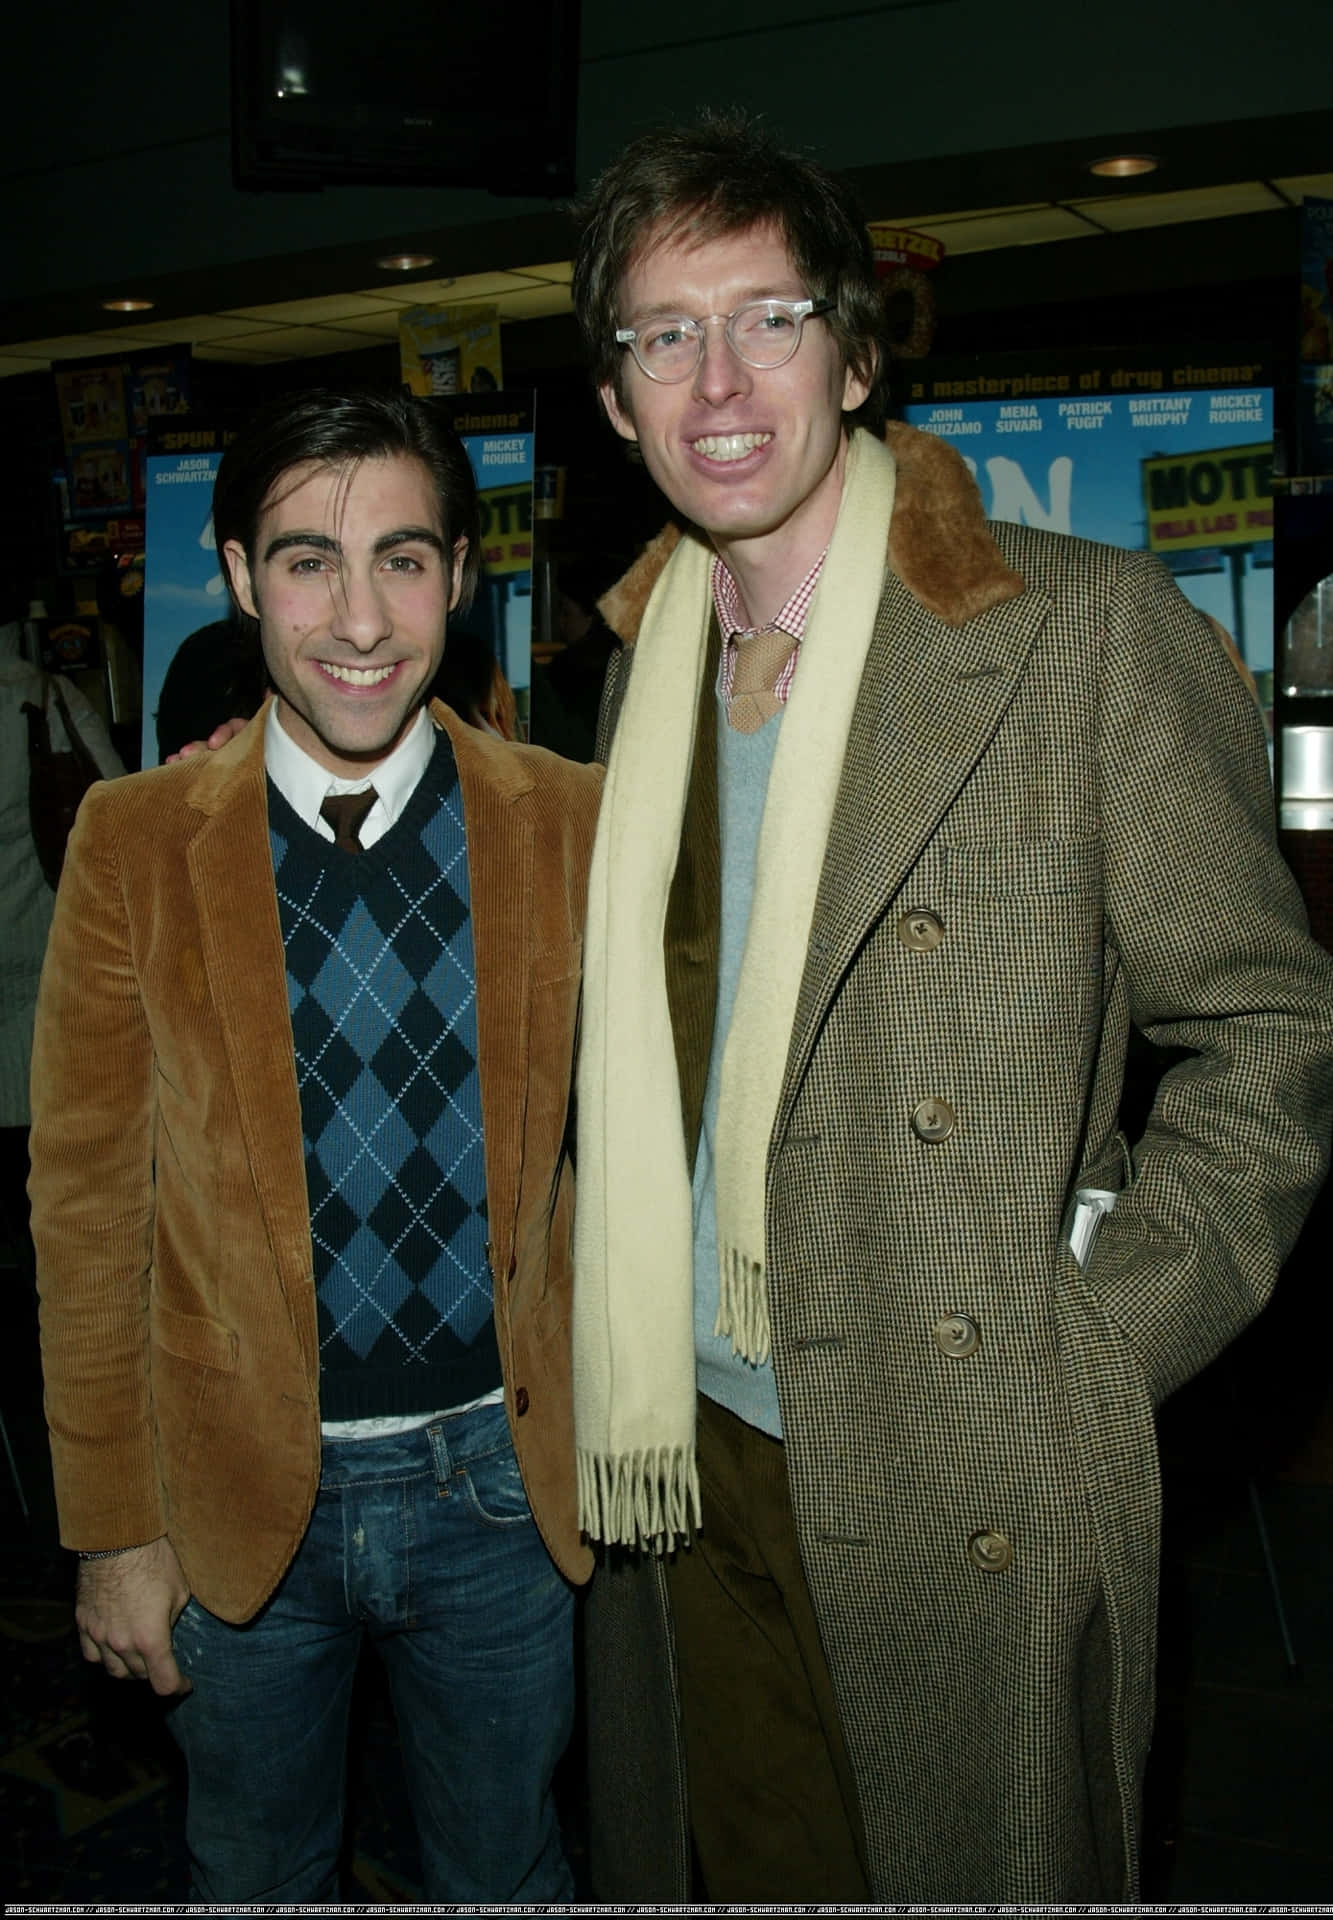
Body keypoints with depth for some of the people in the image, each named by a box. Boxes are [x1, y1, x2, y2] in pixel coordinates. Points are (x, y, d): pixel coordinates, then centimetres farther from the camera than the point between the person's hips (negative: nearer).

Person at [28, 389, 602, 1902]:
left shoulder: (573, 823, -7)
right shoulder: (135, 840, -8)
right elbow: (86, 1206, -4)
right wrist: (113, 1526, -2)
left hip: (499, 1479, 0)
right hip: (238, 1494, 0)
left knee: (505, 1872, 22)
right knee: (254, 1875, 24)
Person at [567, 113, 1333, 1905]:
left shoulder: (1090, 630, -10)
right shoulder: (645, 666, 7)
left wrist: (1096, 1342, -11)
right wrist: (628, 1374, 7)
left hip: (970, 1484, -4)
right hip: (685, 1459, 5)